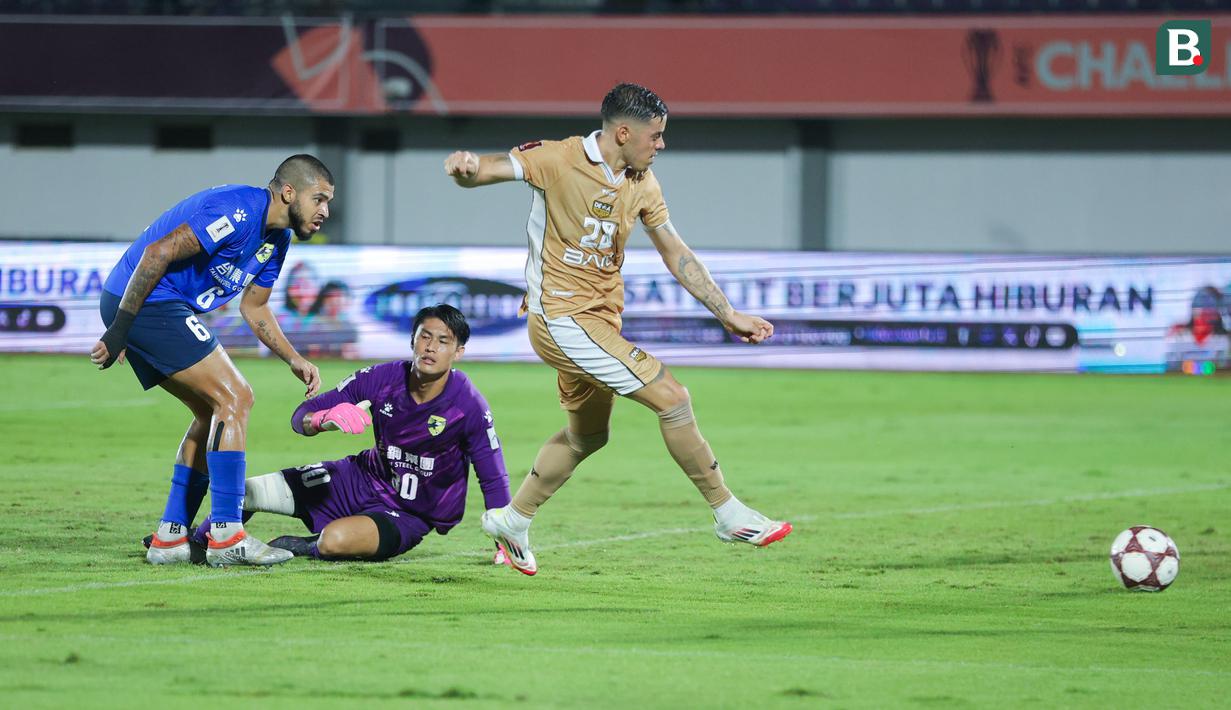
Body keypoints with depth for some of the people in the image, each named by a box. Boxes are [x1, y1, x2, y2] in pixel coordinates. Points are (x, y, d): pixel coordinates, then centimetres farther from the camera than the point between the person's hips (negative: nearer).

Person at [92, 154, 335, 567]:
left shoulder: (277, 238, 13)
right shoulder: (239, 212, -19)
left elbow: (253, 307, 26)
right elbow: (157, 252, -24)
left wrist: (294, 360, 13)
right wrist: (120, 330, -24)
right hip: (146, 302, -11)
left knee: (213, 413, 13)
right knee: (234, 398, -12)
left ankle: (169, 538, 13)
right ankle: (226, 536, -14)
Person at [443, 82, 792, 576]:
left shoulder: (641, 184, 6)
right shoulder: (557, 160, -14)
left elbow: (676, 254, 12)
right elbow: (488, 170, -17)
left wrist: (728, 315, 10)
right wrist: (466, 167, -43)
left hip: (600, 320, 9)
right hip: (563, 317, -9)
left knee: (587, 435, 21)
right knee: (672, 397, -13)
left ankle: (512, 521, 36)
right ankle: (728, 514, -4)